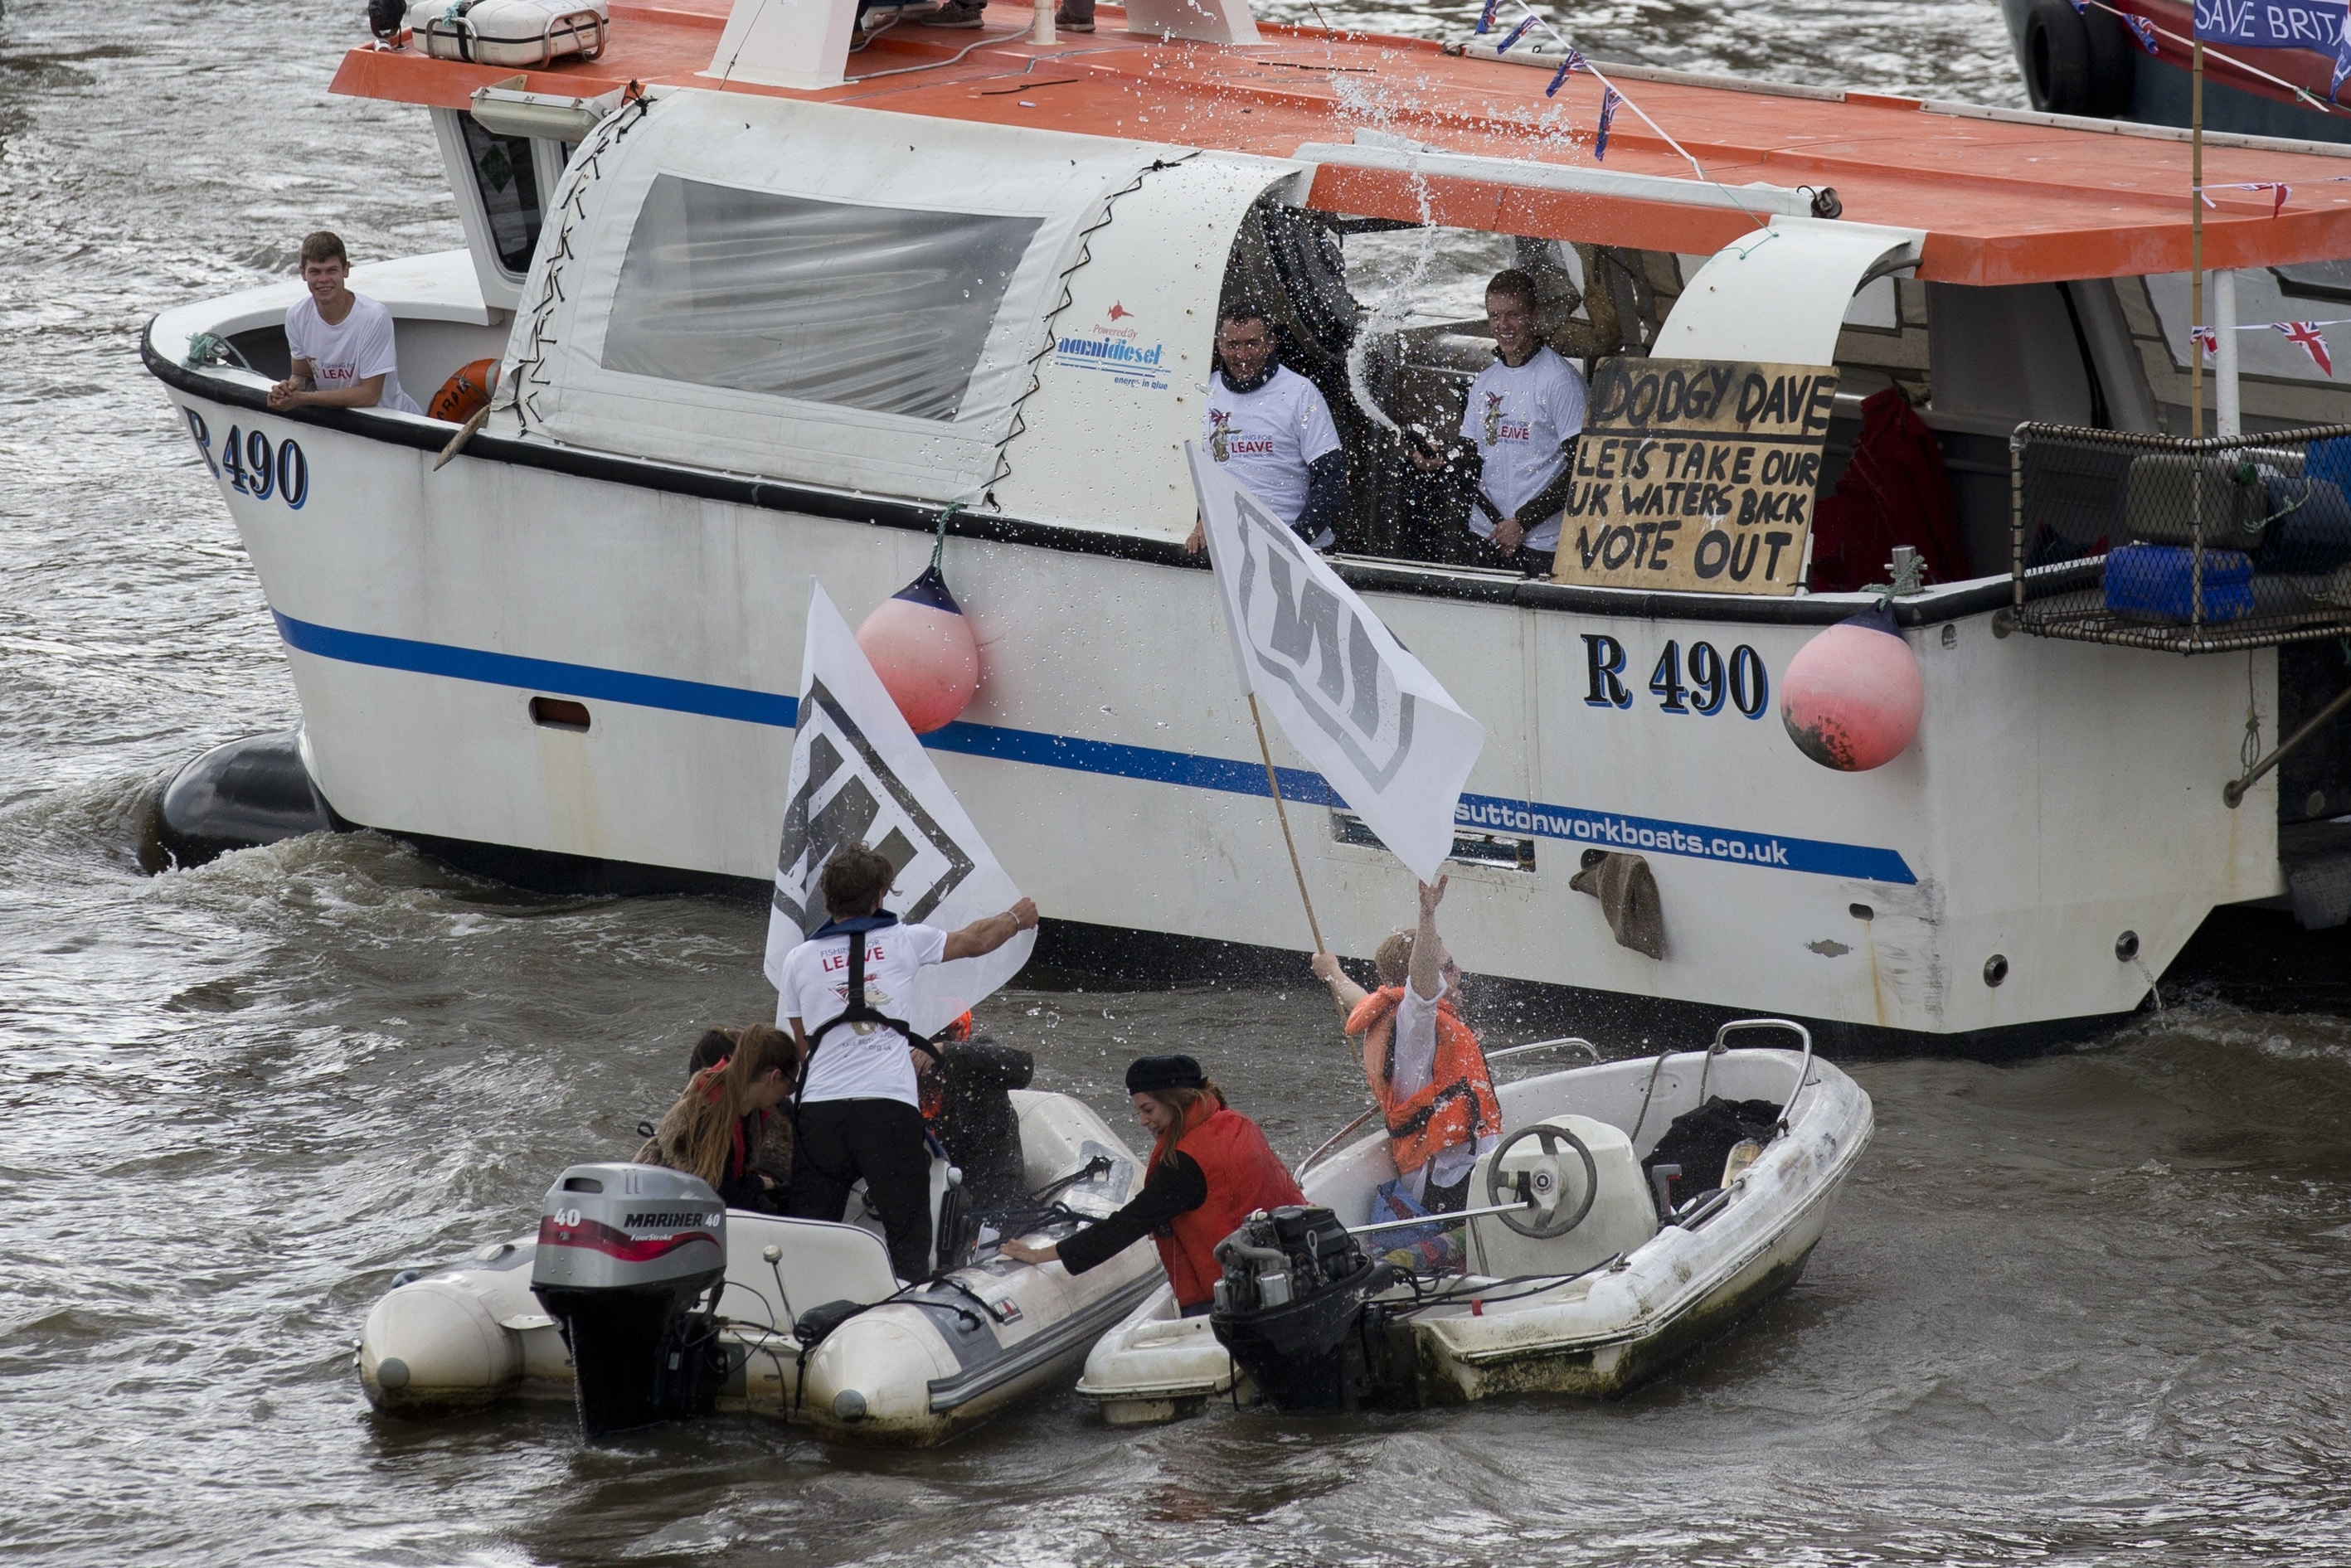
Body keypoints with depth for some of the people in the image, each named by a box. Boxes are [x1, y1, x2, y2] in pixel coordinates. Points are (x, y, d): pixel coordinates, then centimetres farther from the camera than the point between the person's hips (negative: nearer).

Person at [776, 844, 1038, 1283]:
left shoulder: (799, 959, 12)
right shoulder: (902, 941, 7)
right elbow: (976, 941, 23)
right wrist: (1017, 918, 45)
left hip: (819, 1107, 2)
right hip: (890, 1107, -2)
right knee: (907, 1236, 4)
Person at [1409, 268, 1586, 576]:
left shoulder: (1560, 380, -7)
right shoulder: (1485, 381, 15)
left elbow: (1581, 467, -11)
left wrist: (1523, 522, -14)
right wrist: (1439, 461, -4)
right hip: (1485, 536, 6)